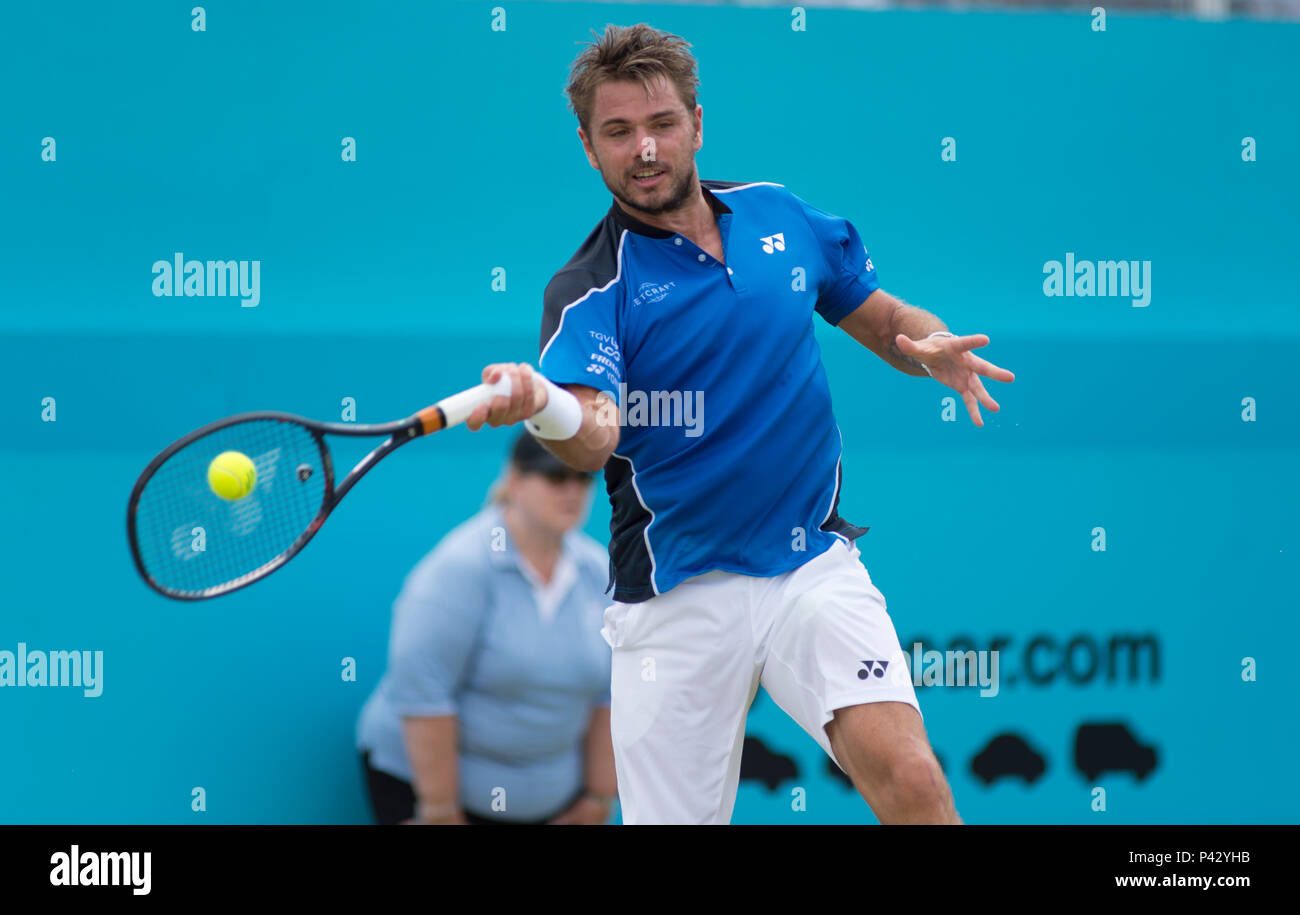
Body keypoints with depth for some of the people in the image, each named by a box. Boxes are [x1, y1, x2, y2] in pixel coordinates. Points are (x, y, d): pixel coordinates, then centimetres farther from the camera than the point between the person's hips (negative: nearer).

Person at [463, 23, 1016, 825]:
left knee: (910, 781, -20)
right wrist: (545, 407, -50)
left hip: (815, 565, 2)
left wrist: (933, 347, -4)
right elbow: (595, 435, -26)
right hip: (679, 597, -2)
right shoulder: (589, 290, -8)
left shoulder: (778, 216, 6)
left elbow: (881, 317, 20)